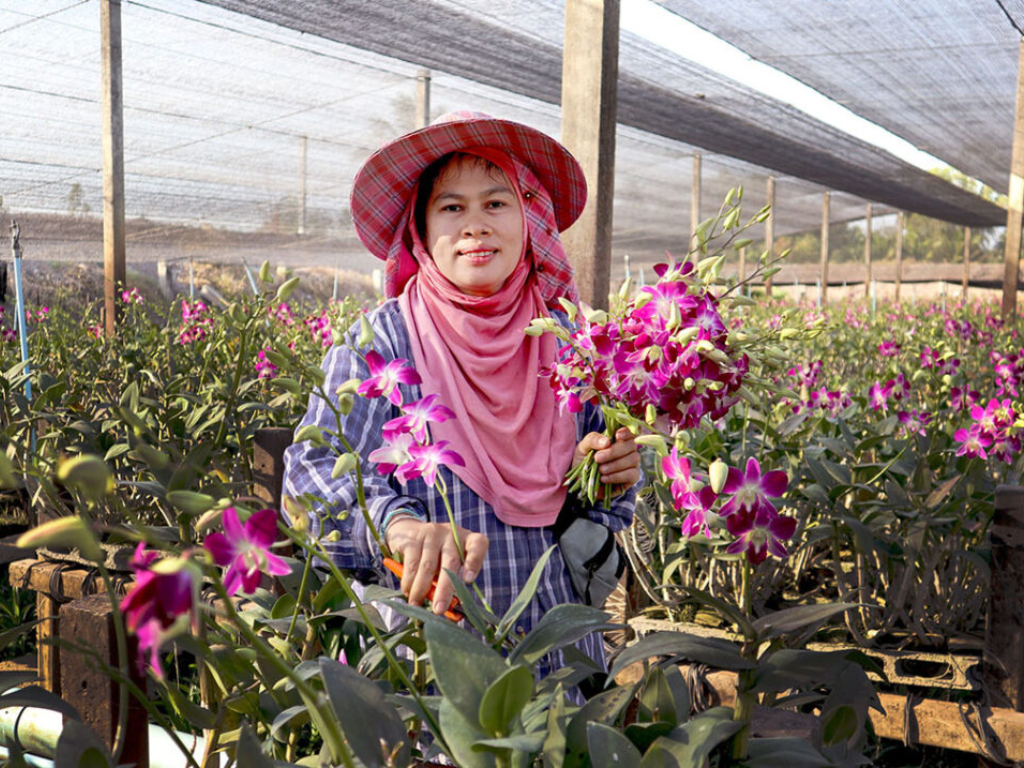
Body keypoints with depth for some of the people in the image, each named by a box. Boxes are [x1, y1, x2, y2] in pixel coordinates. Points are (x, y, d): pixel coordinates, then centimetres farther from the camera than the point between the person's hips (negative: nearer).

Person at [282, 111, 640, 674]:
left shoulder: (567, 343, 4)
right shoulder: (380, 342, -7)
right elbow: (315, 467, -20)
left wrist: (610, 478, -10)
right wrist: (399, 524, -39)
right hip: (420, 644, -3)